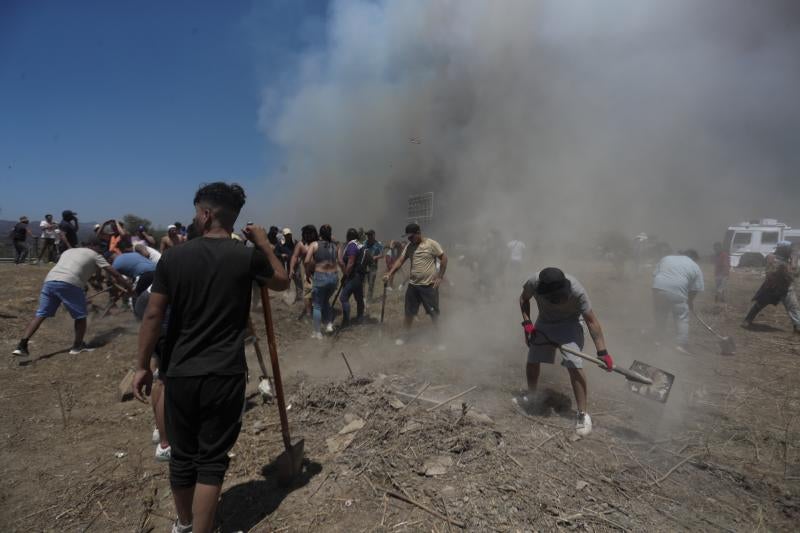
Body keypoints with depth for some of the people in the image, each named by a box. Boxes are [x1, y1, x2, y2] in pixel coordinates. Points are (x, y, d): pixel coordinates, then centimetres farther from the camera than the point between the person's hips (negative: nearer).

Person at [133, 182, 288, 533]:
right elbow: (282, 282, 10)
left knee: (182, 456, 19)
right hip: (225, 375, -2)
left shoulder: (173, 257, -5)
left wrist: (143, 366, 8)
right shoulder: (247, 257, -8)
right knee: (212, 460, 8)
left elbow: (153, 315, -2)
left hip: (180, 373, 2)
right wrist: (264, 244, 17)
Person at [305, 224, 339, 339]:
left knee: (317, 305, 9)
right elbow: (339, 262, 3)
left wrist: (307, 274, 1)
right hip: (334, 277, 4)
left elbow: (307, 261, -10)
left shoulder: (314, 244, -2)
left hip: (320, 277, -4)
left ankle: (317, 333, 13)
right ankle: (329, 324, 20)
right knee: (326, 300, 27)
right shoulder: (334, 246, 9)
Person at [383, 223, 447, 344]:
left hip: (429, 285, -5)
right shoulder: (409, 246, 5)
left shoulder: (431, 244, -11)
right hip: (413, 285, 5)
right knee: (409, 312, 12)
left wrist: (440, 277, -11)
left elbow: (444, 258, -8)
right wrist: (389, 274, -11)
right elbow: (400, 261, 1)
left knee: (434, 313, 5)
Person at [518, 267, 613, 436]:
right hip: (544, 323, 3)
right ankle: (532, 395, 35)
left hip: (569, 325, -3)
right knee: (532, 361, 6)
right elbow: (524, 299, -4)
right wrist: (527, 323, -16)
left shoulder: (577, 291, -35)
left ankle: (582, 414, -3)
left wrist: (602, 352, -30)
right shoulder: (534, 283, -28)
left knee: (574, 366, -17)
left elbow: (591, 321, -28)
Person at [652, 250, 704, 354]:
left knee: (659, 316, 17)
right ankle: (681, 344, 3)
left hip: (658, 288, 3)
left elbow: (655, 274, 18)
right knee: (682, 318, 8)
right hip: (677, 292, -3)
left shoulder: (666, 258, 23)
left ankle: (659, 338, 27)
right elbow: (694, 290, 13)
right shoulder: (695, 267, 14)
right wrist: (690, 301, 26)